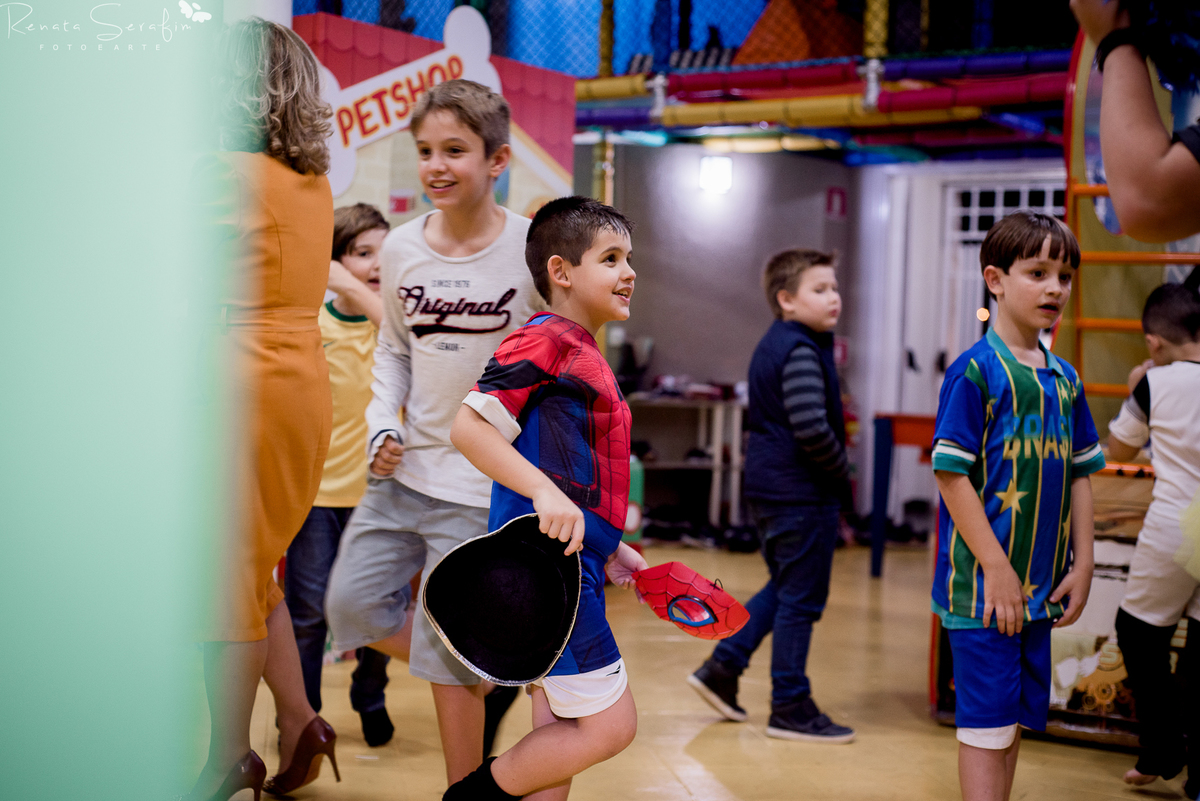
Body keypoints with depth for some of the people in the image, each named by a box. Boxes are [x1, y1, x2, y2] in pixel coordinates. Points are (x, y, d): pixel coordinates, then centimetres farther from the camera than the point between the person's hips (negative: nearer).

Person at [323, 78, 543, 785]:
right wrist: (383, 425, 0)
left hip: (484, 481, -5)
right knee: (352, 603, 8)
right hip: (404, 468, 6)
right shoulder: (402, 248, 2)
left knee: (447, 653, -2)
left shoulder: (532, 248, -10)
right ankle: (487, 674, 29)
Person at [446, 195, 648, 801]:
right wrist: (545, 492, -27)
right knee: (611, 723, -6)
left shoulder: (585, 355, 18)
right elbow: (468, 427, -20)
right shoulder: (546, 340, -11)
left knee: (562, 733, 12)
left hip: (572, 566, 10)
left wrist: (609, 549, 19)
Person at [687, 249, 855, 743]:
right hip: (804, 494, -10)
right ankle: (791, 709, 8)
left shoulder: (772, 345, 14)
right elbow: (811, 428, -27)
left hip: (769, 488, 10)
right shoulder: (801, 353, -17)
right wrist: (840, 470, -12)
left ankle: (722, 670, 23)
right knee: (801, 600, 0)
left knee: (782, 588, 22)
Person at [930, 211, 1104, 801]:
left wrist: (1082, 563, 8)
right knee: (987, 722, -2)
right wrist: (997, 569, -17)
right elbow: (951, 474, -15)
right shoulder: (976, 370, -11)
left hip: (1041, 586, 7)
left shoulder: (1065, 380, 10)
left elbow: (1078, 476, 15)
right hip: (983, 583, -7)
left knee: (1017, 718, 14)